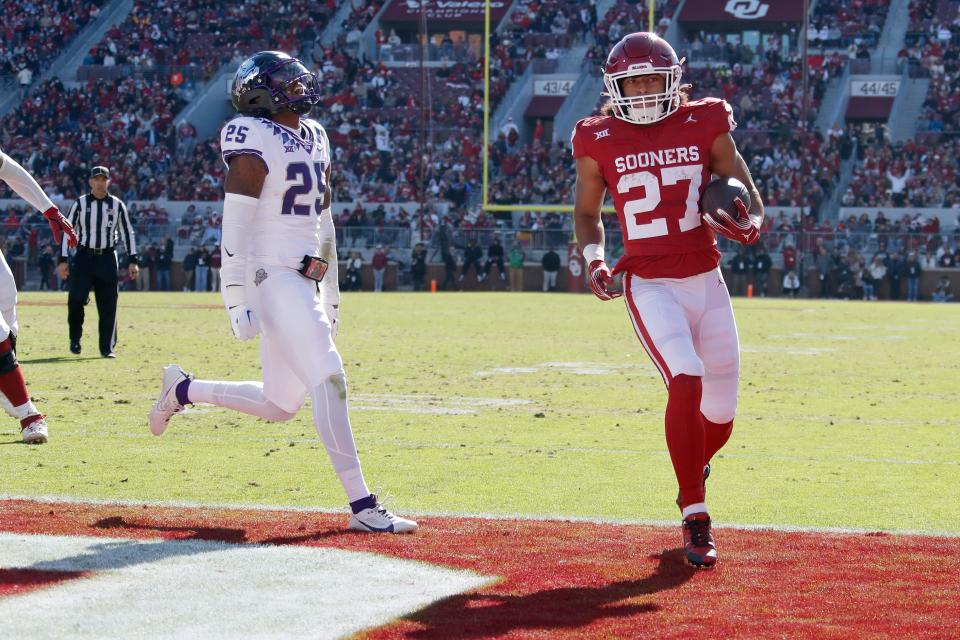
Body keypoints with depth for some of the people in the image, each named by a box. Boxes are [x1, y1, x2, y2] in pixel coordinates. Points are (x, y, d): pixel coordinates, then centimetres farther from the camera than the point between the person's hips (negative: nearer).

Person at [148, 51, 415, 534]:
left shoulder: (314, 139, 16)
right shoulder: (256, 142, -11)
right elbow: (236, 226, -16)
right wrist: (237, 295, -20)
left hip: (304, 283, 9)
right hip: (274, 280, -9)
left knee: (278, 406, 14)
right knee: (328, 382, -15)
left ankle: (182, 390, 33)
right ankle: (362, 506, -14)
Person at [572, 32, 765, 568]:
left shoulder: (705, 126, 2)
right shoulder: (600, 142, 1)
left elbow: (749, 198, 6)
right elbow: (587, 212, 14)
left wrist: (749, 223, -16)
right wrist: (594, 258, -4)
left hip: (707, 282, 3)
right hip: (650, 287, -2)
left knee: (720, 415, 6)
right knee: (686, 381, -26)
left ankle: (693, 471, 43)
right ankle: (696, 520, -18)